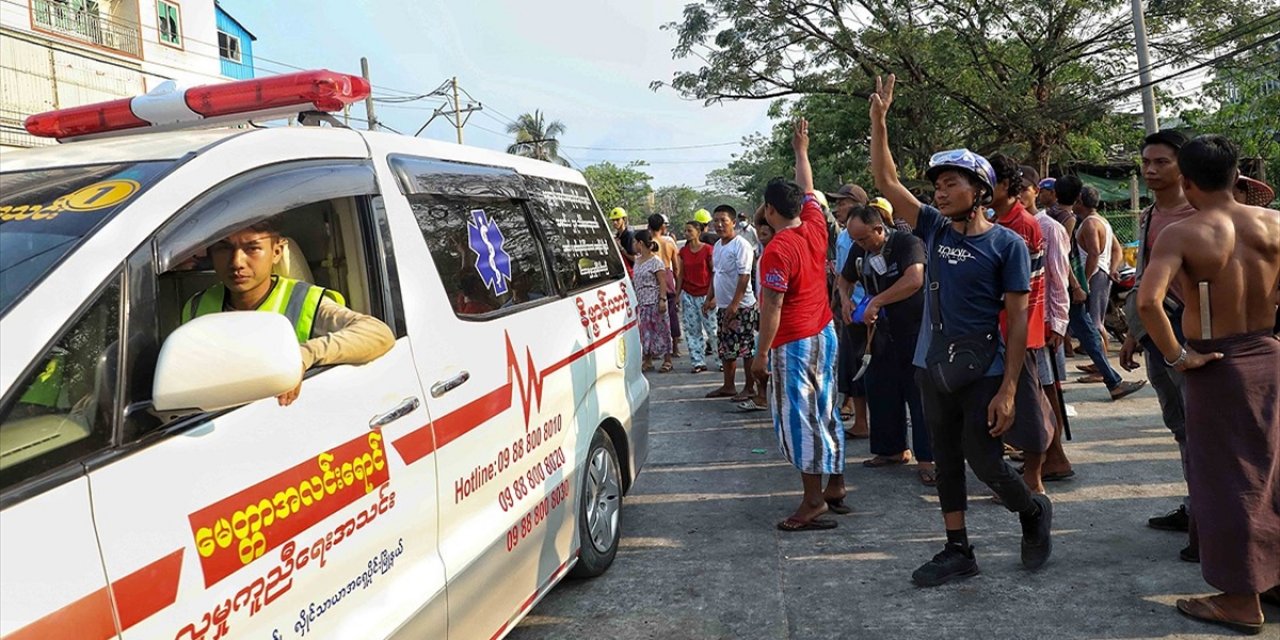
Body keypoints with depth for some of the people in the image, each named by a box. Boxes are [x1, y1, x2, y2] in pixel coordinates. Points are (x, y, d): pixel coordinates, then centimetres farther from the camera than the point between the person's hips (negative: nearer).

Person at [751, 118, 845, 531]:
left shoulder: (778, 250, -18)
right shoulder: (815, 229, 4)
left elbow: (772, 307, -19)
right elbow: (808, 191, 22)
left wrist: (762, 353, -14)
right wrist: (801, 150, 35)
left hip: (793, 344, -8)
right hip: (824, 334, 8)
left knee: (799, 418, -3)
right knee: (825, 412, 15)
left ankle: (814, 501, 1)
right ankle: (835, 489, 23)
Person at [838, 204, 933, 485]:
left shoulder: (907, 243, -18)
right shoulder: (859, 251, 4)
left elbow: (914, 281, -34)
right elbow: (845, 279, 21)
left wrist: (876, 301, -27)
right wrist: (846, 299, -1)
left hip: (916, 332, -7)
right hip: (884, 333, 7)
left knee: (920, 396, -6)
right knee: (882, 393, 12)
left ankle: (925, 460, -1)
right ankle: (893, 449, 27)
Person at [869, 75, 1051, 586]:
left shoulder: (1007, 244, -9)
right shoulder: (934, 229, 4)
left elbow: (1017, 320, -10)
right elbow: (887, 182, 2)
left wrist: (1007, 388, -16)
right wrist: (878, 121, -7)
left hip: (983, 373, -5)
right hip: (932, 369, 5)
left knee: (984, 461, -1)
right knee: (946, 463, 11)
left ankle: (1034, 512, 29)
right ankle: (958, 551, 23)